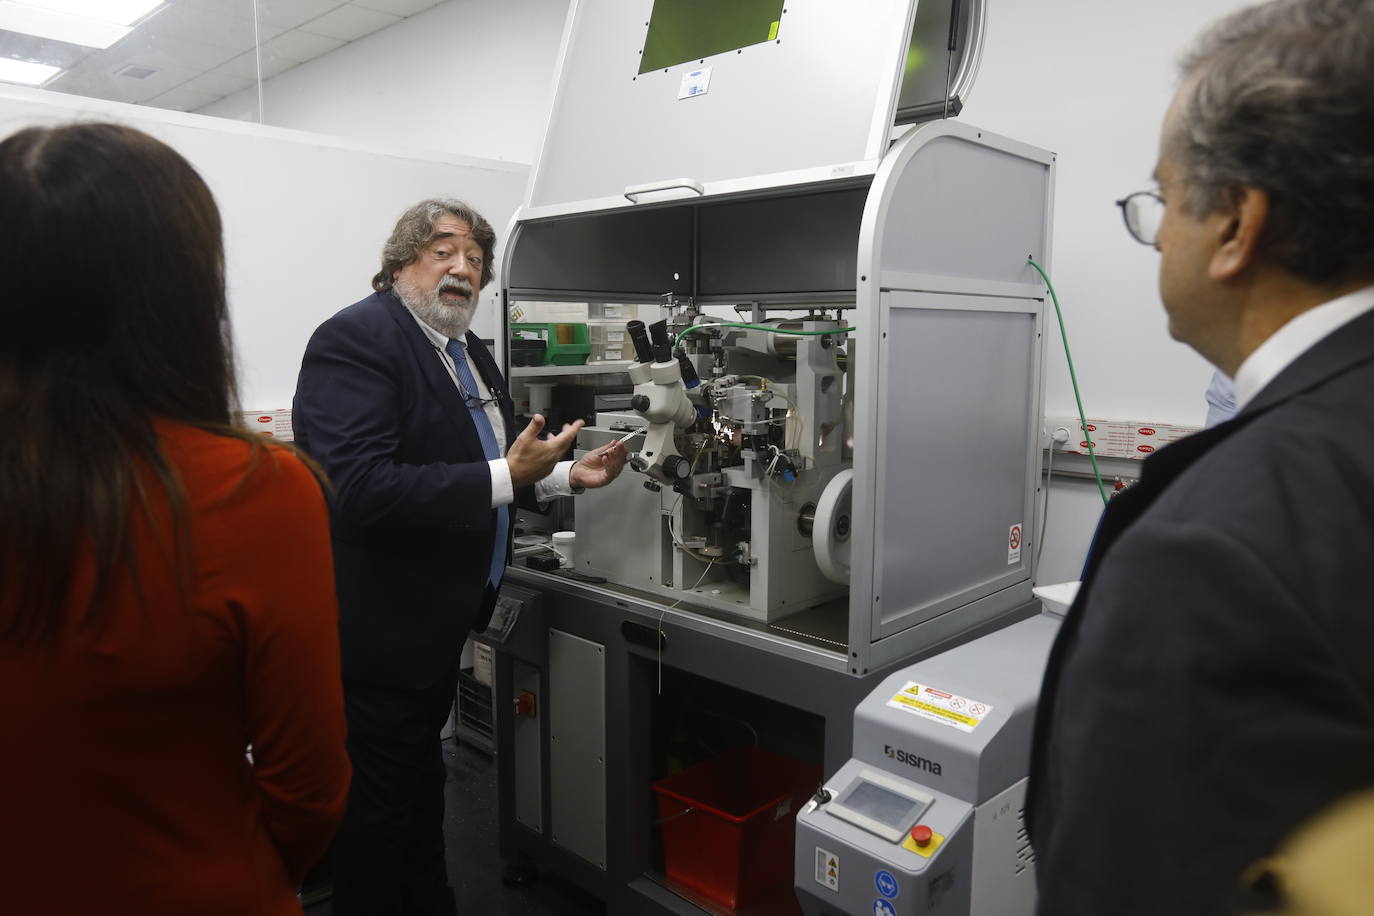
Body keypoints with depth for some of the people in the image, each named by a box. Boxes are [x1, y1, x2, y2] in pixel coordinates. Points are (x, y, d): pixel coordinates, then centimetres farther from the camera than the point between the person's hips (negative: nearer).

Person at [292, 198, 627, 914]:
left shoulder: (466, 349, 9)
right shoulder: (356, 338, -19)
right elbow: (363, 488, -31)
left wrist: (564, 475, 5)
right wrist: (506, 475, -30)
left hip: (442, 614, 9)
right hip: (380, 621, -9)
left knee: (422, 777, 25)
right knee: (378, 801, 8)